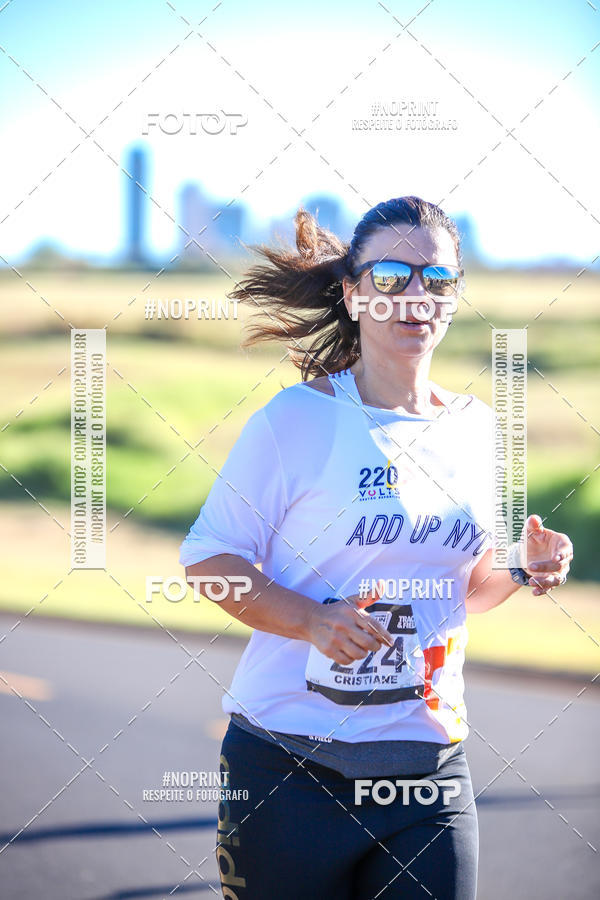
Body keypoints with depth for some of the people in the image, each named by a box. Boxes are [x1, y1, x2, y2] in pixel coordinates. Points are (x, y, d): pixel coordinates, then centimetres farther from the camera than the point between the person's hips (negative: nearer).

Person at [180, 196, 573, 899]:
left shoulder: (473, 428, 9)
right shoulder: (298, 418, -7)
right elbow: (207, 557, -7)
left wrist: (521, 573, -1)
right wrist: (313, 621, -21)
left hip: (431, 770, 4)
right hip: (288, 764, -4)